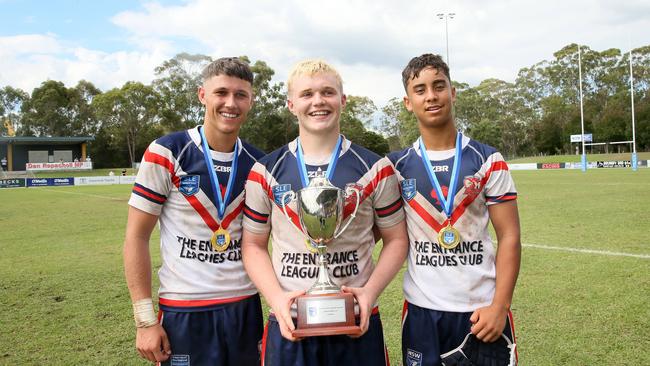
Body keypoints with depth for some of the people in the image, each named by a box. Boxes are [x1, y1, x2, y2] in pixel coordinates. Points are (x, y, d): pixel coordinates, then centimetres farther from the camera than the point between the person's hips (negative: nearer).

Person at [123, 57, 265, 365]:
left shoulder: (258, 163, 3)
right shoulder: (166, 153, -9)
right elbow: (136, 237, -6)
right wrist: (145, 320, -9)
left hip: (246, 307, 4)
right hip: (184, 312, -3)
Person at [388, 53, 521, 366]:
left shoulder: (488, 161, -2)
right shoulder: (397, 165, 2)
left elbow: (509, 237, -4)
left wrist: (499, 306, -12)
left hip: (482, 308, -1)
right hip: (421, 308, 1)